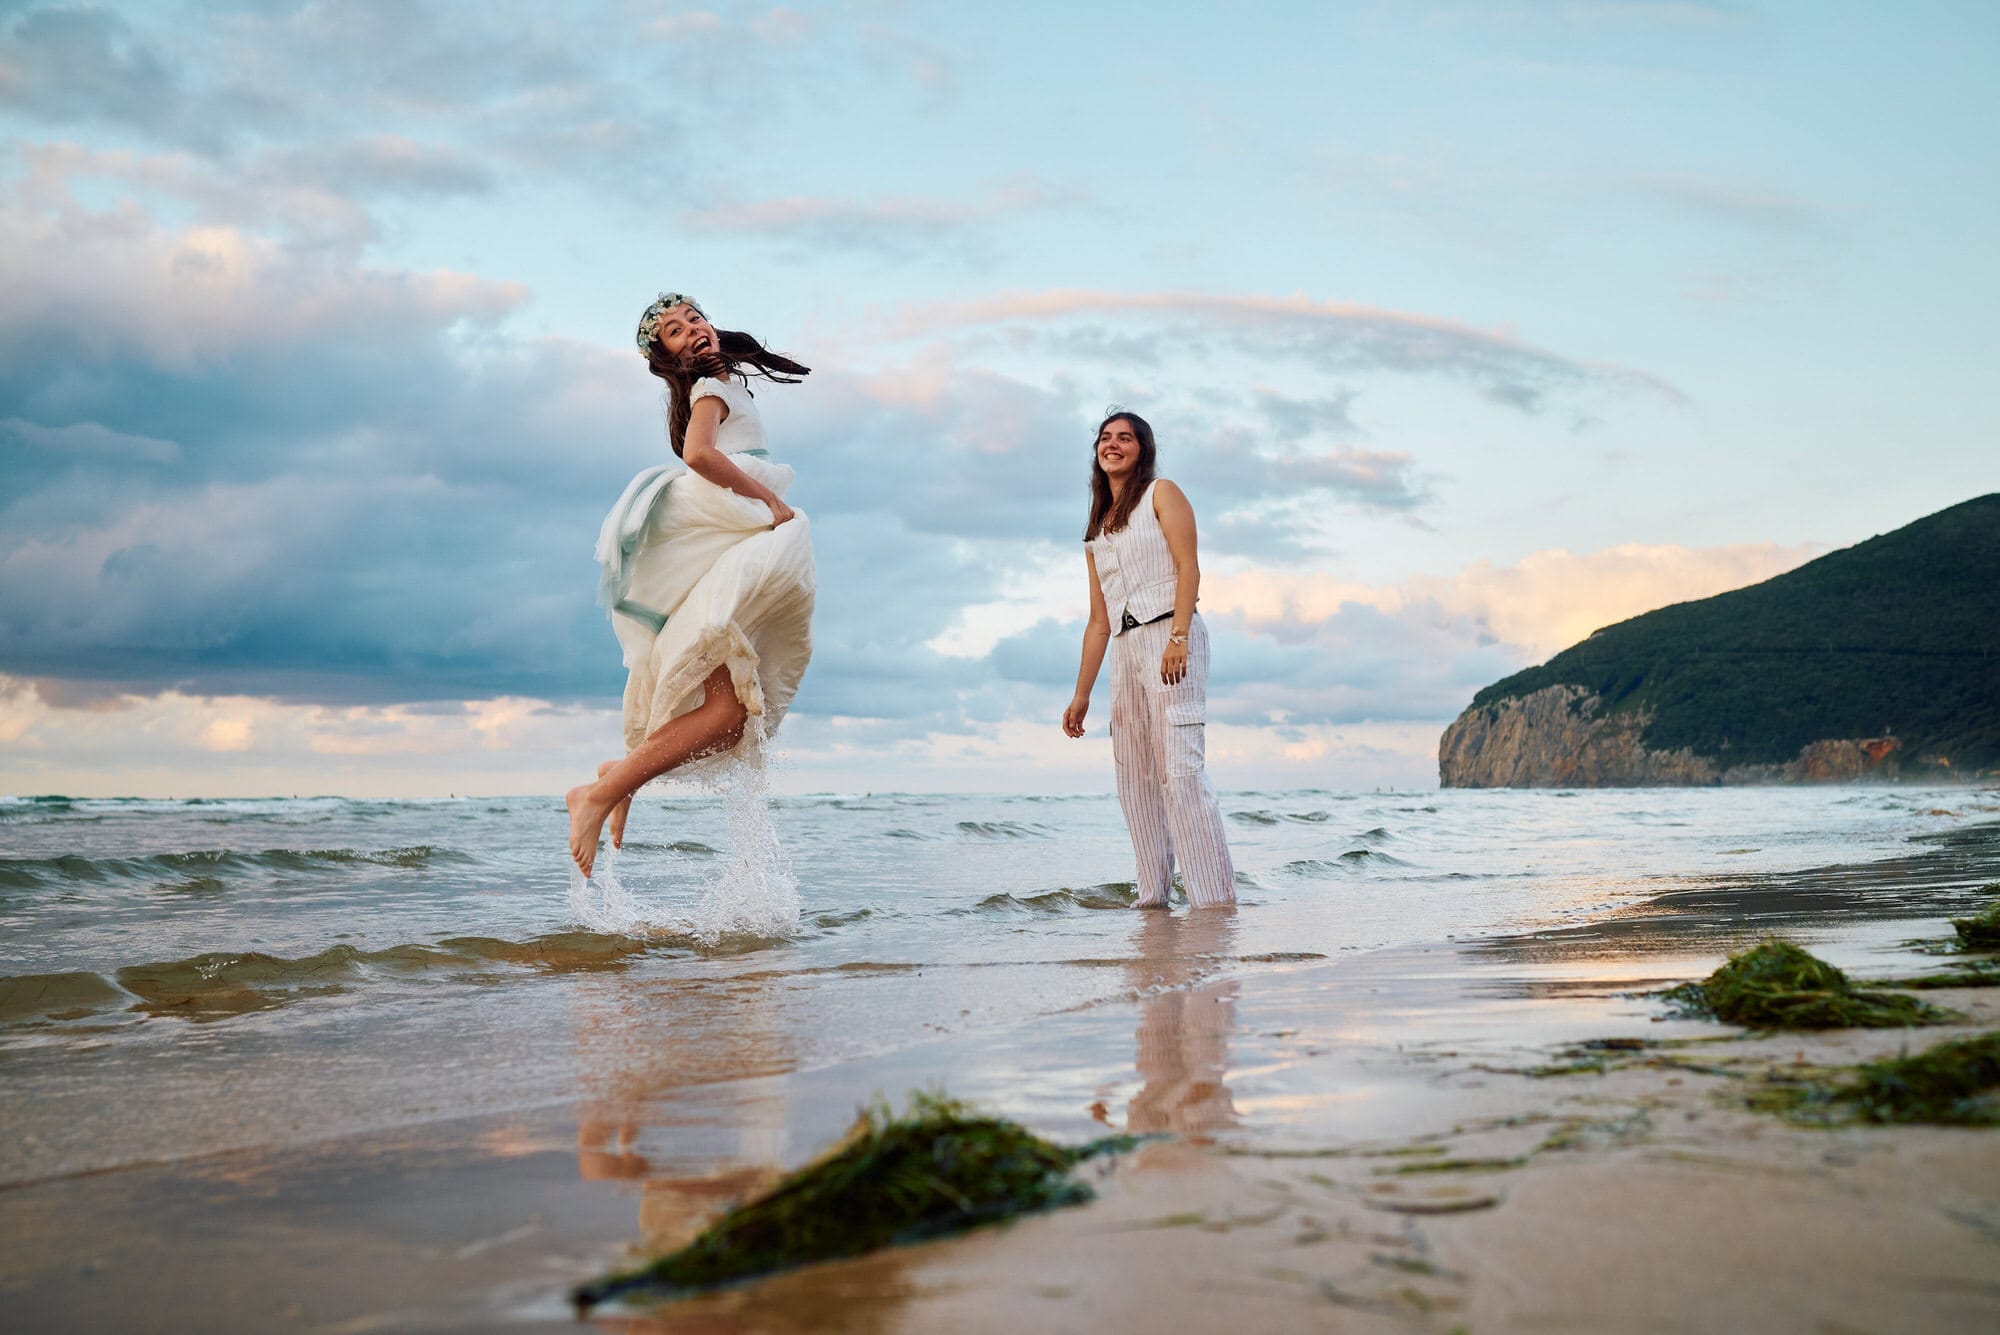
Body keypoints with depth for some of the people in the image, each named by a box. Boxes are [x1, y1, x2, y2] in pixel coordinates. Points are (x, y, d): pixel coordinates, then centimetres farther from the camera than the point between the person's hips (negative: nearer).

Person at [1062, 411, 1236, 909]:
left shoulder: (1161, 494, 7)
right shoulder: (1096, 531, 24)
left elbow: (1188, 568, -6)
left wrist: (1178, 639, -20)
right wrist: (1082, 693, 16)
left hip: (1169, 633, -7)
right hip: (1125, 650, 7)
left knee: (1179, 766, -16)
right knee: (1134, 776, 3)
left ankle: (1215, 896, -17)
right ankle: (1153, 896, 6)